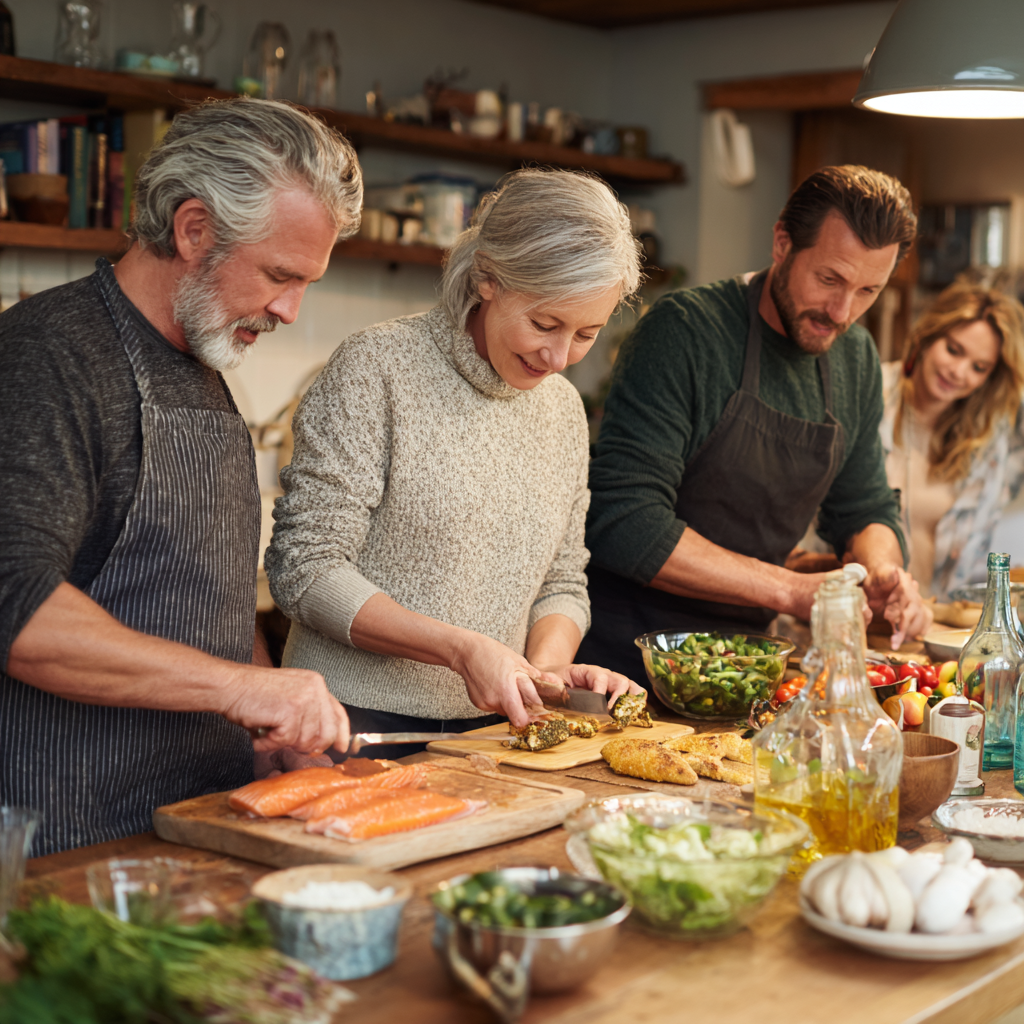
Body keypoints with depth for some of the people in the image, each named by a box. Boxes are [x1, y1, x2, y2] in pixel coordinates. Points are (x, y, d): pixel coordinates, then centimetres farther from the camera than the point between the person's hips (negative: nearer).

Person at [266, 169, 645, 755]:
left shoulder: (564, 408, 9)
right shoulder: (378, 367, -11)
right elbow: (304, 570, -13)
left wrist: (547, 665, -6)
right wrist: (461, 648, -21)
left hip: (489, 725, 5)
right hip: (359, 723, -5)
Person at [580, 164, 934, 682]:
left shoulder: (857, 359, 7)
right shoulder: (683, 330, -17)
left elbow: (865, 509, 17)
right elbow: (623, 524, -22)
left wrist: (884, 573, -7)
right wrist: (792, 590, -22)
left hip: (742, 651, 8)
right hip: (628, 653, -7)